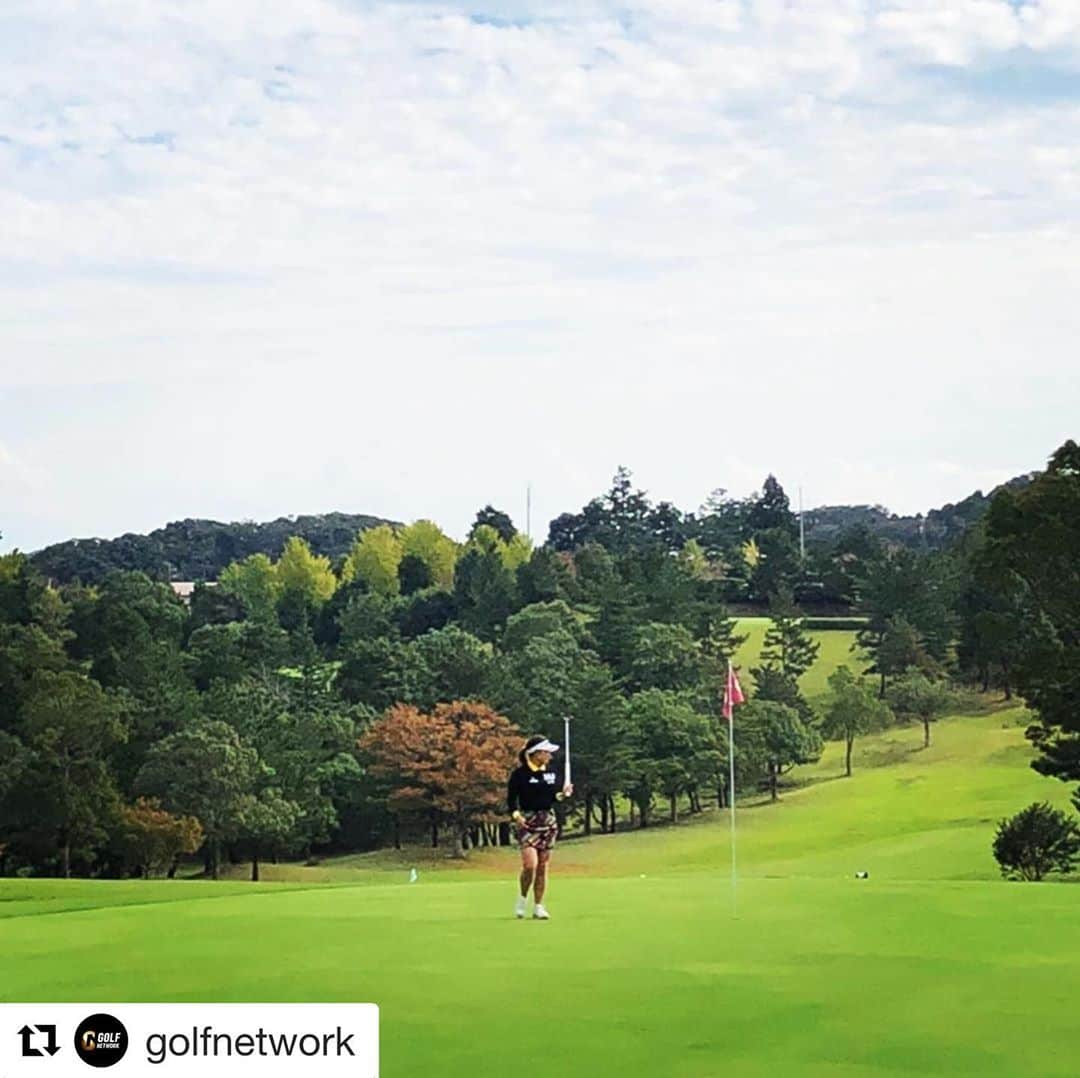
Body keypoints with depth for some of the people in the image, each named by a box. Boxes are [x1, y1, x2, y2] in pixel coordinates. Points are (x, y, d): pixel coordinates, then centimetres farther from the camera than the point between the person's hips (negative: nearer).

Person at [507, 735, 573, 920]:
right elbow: (511, 798, -3)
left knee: (542, 866, 5)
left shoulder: (550, 773, 8)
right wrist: (515, 814, -18)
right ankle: (523, 898, 8)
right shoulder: (520, 774, -7)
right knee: (530, 864, -17)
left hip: (548, 820, 5)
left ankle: (539, 906, 12)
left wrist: (563, 794, -5)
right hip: (528, 821, -5)